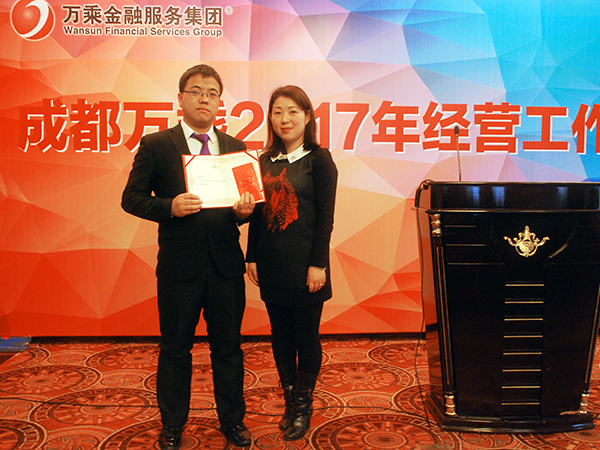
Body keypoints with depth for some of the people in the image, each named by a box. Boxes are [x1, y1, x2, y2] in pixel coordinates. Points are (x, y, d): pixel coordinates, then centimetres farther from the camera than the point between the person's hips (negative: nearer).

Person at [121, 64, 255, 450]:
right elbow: (132, 198, -1)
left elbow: (247, 198, 12)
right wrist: (170, 207, -18)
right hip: (179, 265, -2)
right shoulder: (155, 145, 0)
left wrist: (245, 209, -11)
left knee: (228, 347, 13)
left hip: (226, 265, 3)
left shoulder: (236, 147, 10)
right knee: (175, 349, 11)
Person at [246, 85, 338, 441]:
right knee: (280, 336, 14)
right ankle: (290, 401, 30)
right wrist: (252, 257, 6)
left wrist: (318, 264, -13)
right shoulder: (265, 162, 9)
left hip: (304, 266, -5)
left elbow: (325, 217, -8)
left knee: (306, 337, 6)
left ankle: (304, 407, 24)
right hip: (272, 266, 5)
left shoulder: (319, 159, -4)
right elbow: (257, 213, 11)